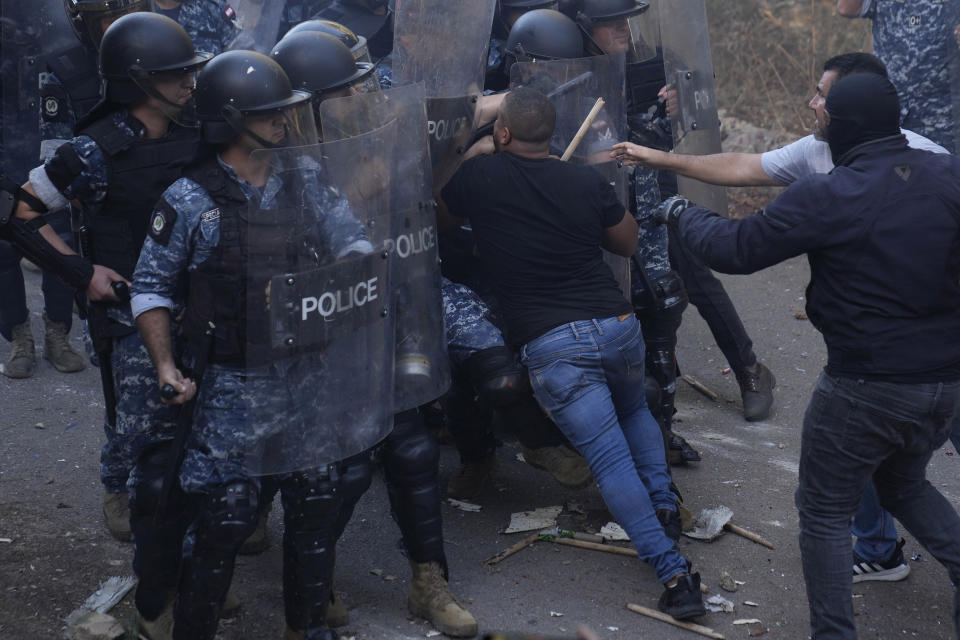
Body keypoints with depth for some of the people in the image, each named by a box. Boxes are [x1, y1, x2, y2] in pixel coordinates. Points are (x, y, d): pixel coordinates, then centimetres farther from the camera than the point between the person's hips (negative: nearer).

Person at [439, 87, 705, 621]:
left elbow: (438, 216, 20)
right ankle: (664, 503, 19)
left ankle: (673, 570, -13)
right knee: (635, 412, 34)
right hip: (618, 326, 4)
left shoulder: (480, 177, -2)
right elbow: (628, 243, 19)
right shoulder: (588, 182, 5)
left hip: (550, 345, -4)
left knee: (610, 459, -5)